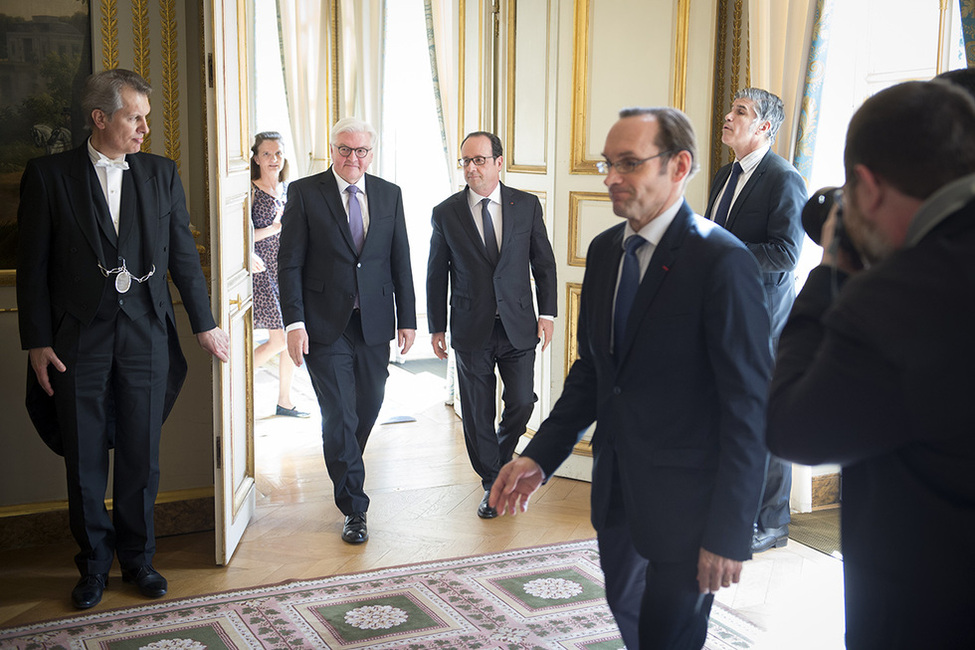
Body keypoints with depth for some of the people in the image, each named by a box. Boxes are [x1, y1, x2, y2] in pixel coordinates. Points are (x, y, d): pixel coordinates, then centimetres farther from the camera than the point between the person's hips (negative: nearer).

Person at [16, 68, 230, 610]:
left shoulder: (161, 173, 6)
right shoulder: (49, 175, -1)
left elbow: (183, 255, 10)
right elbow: (33, 266, -1)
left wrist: (204, 324, 9)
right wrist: (37, 342, -4)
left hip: (146, 336, 2)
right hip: (78, 339, -2)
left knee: (141, 457, 9)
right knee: (84, 460, 8)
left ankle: (138, 558, 26)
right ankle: (95, 563, 24)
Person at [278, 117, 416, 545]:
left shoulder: (389, 195, 8)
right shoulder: (304, 193, -2)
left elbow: (400, 261, 9)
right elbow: (290, 263, -5)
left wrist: (407, 318, 6)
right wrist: (294, 322, -12)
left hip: (375, 324, 4)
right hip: (326, 326, -4)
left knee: (368, 407, 13)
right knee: (339, 415, -4)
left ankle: (343, 467, 43)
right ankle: (354, 509, 6)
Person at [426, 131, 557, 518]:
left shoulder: (527, 205, 1)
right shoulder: (446, 214, -1)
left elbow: (544, 262, 7)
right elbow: (436, 275, 5)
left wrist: (547, 312, 0)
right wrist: (436, 328, 4)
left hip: (518, 326, 1)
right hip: (471, 330, 0)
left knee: (522, 403, 0)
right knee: (478, 413, 6)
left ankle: (501, 458, 31)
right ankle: (493, 484, 24)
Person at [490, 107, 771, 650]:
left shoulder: (723, 262, -19)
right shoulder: (605, 250, 5)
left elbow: (750, 406, -19)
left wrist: (730, 533, -18)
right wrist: (541, 456, 2)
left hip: (685, 499, -7)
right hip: (616, 484, 7)